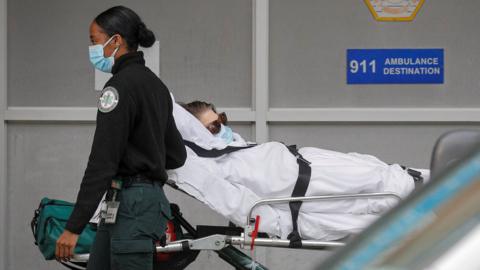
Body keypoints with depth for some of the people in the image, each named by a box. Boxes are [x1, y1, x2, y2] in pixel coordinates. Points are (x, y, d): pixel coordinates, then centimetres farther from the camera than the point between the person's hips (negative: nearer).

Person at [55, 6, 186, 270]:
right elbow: (177, 155, 19)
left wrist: (74, 226, -18)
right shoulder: (155, 85, 15)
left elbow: (102, 162, -18)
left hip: (132, 206, -10)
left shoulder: (120, 86, -13)